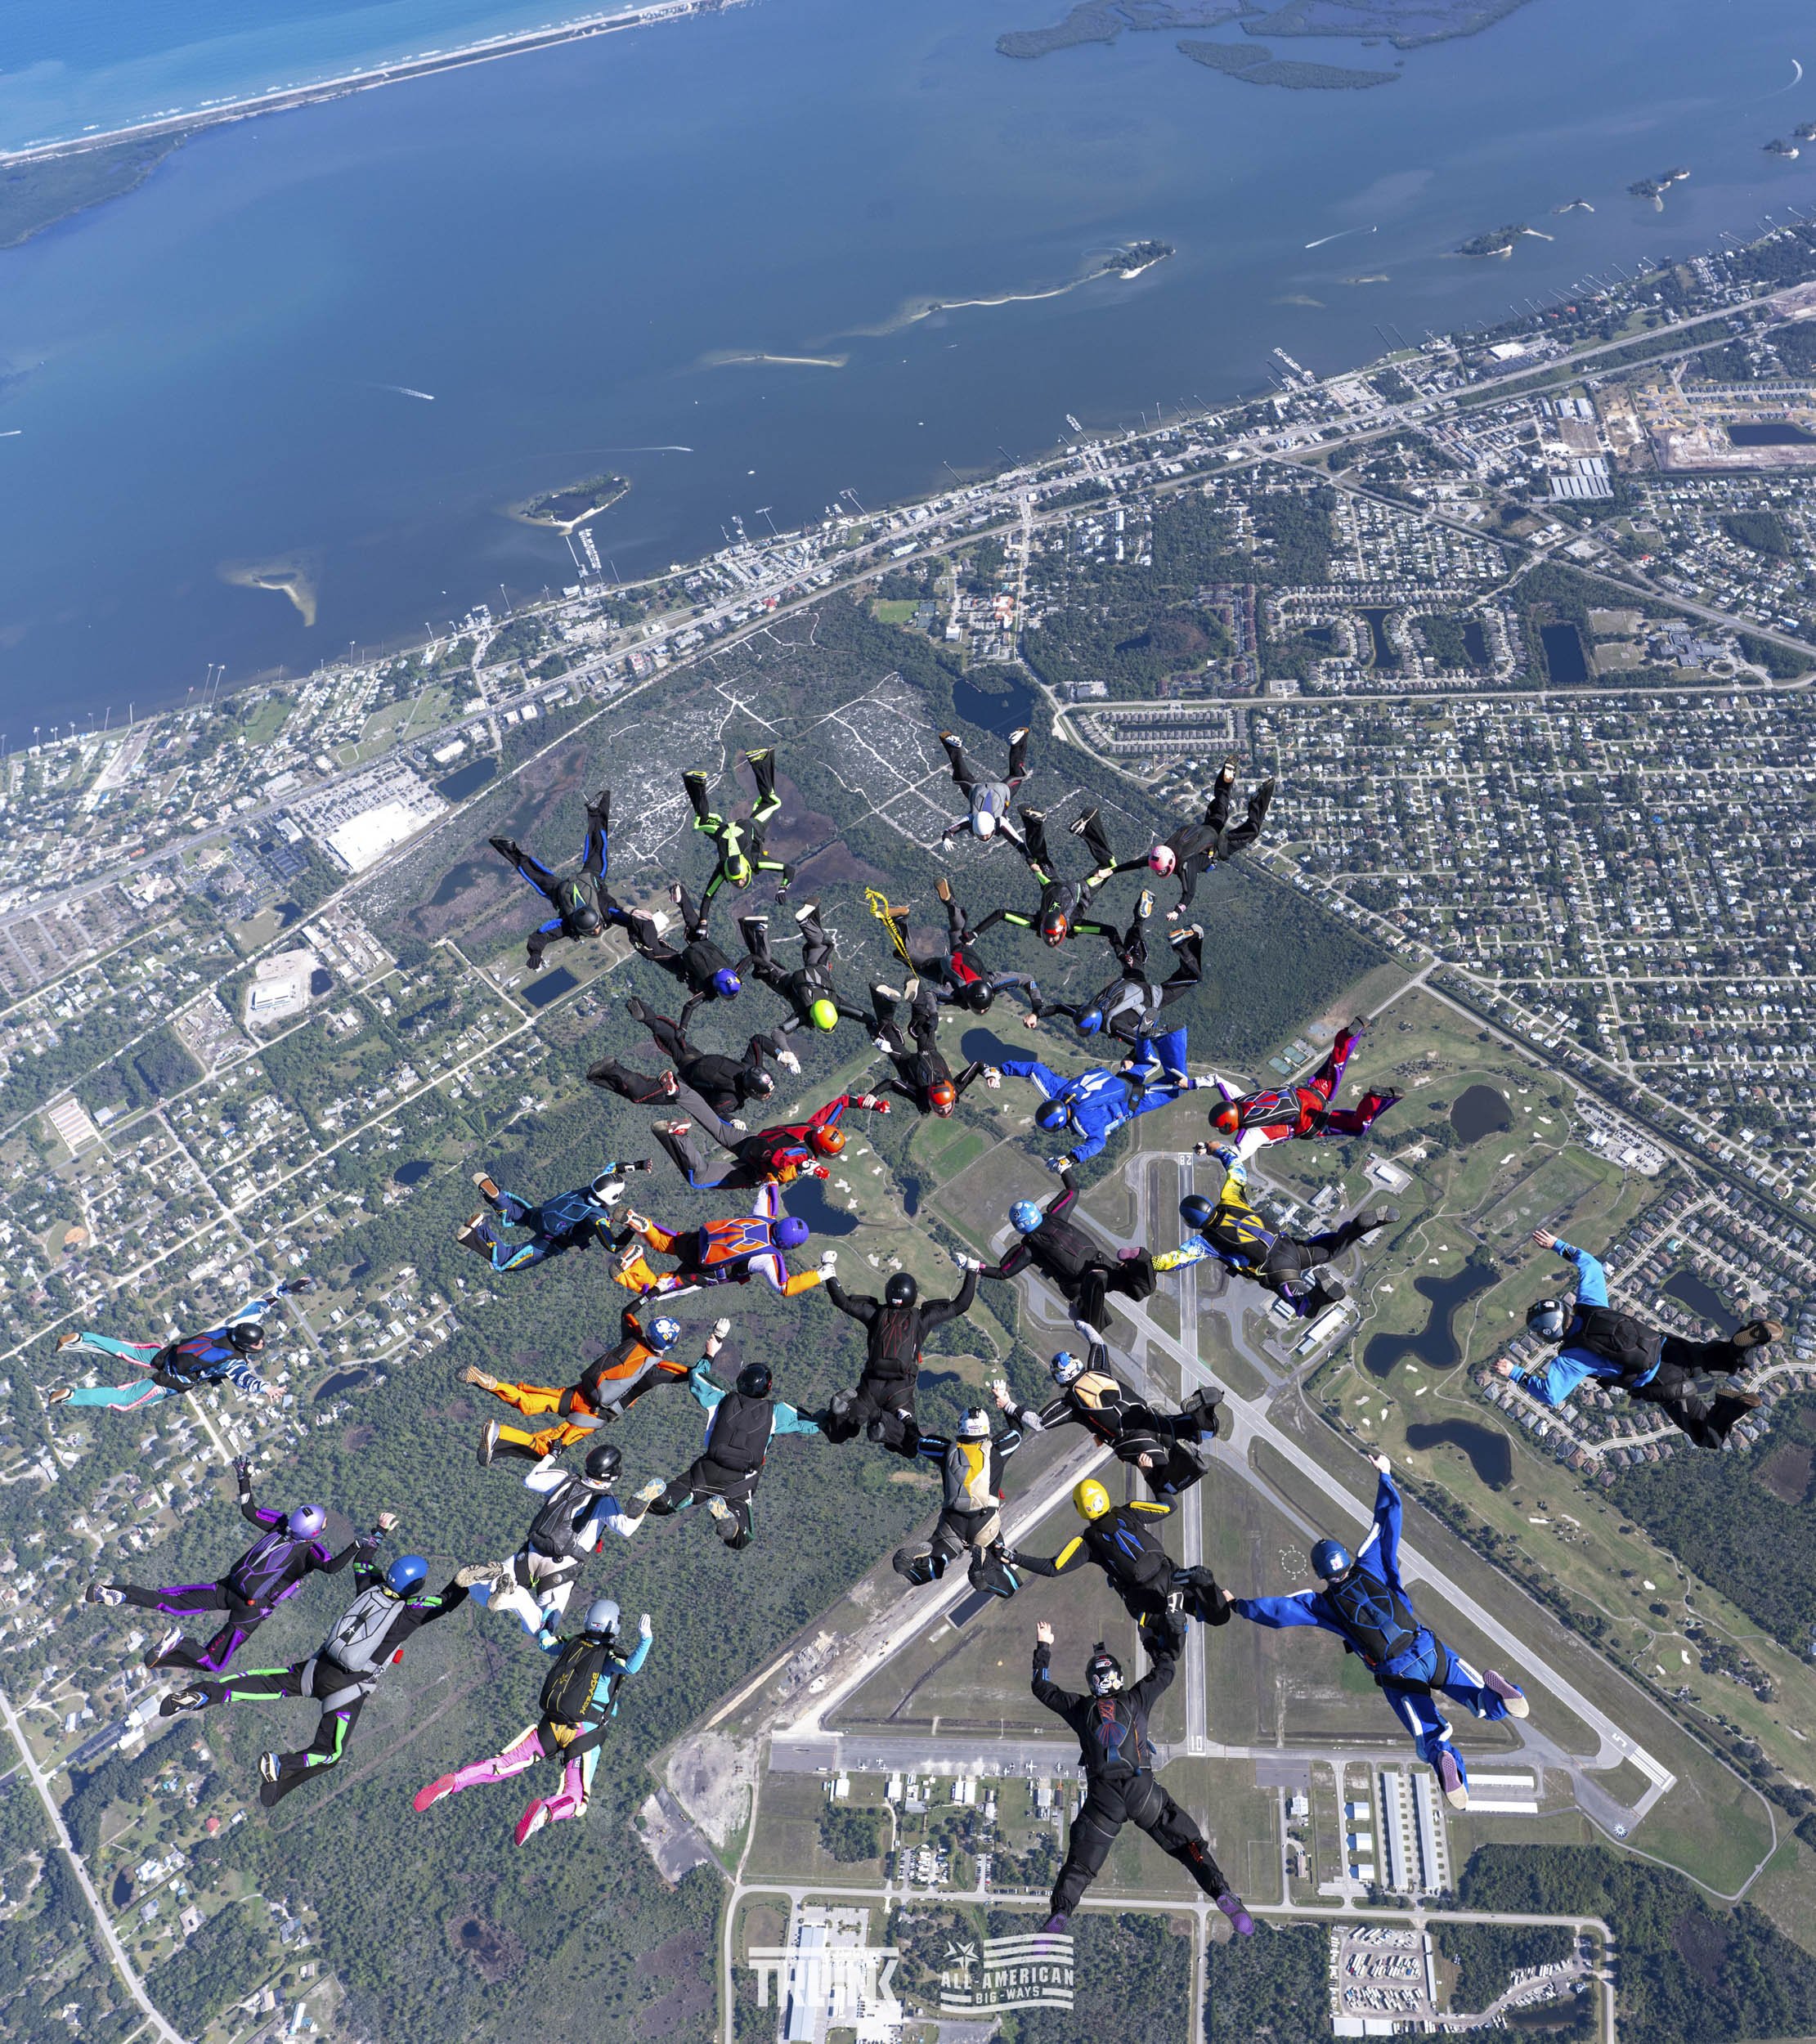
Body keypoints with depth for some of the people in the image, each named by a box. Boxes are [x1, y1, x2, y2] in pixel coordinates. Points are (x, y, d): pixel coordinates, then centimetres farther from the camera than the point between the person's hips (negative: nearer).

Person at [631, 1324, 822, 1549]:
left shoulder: (722, 1400, 7)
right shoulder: (775, 1412, 3)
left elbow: (695, 1380, 23)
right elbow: (812, 1424, 12)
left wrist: (709, 1355, 35)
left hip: (706, 1473, 2)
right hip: (738, 1485, -2)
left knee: (662, 1505, 15)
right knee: (740, 1541, 4)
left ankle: (656, 1493, -23)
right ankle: (726, 1512, -29)